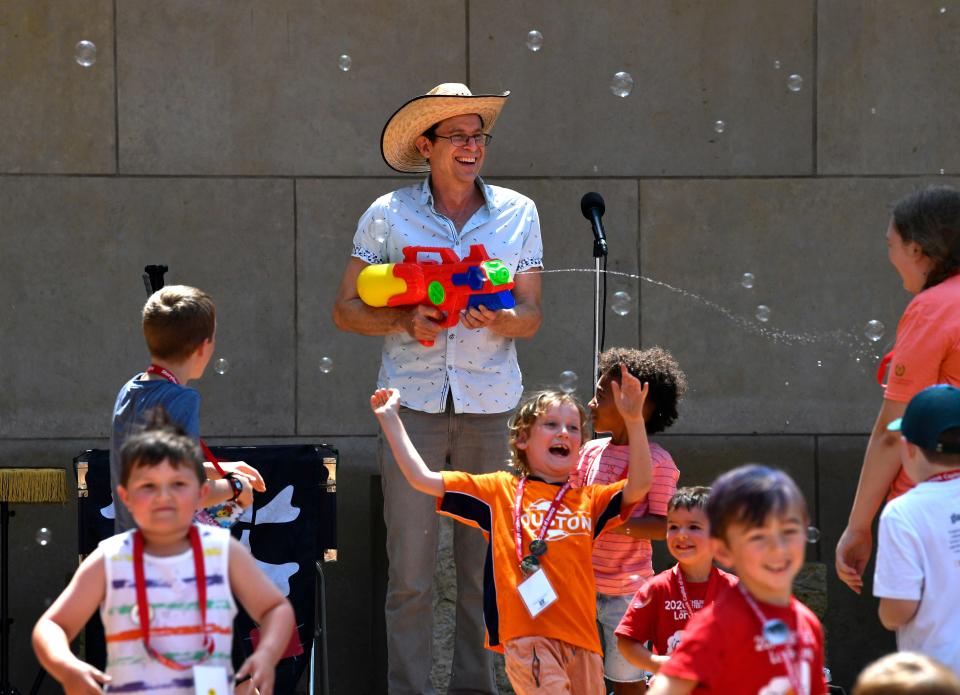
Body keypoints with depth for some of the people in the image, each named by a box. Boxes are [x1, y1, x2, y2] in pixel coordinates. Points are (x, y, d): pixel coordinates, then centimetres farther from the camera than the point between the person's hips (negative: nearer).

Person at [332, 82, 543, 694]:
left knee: (487, 564, 2)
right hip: (414, 403, -1)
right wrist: (406, 321, -12)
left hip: (491, 407, 2)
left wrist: (500, 320, -14)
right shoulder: (387, 215, 4)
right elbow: (347, 310, 6)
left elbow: (532, 317, 9)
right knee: (409, 568, -4)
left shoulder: (518, 213, 8)